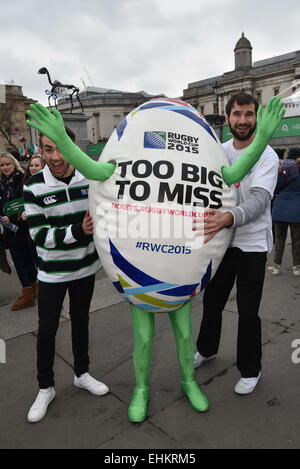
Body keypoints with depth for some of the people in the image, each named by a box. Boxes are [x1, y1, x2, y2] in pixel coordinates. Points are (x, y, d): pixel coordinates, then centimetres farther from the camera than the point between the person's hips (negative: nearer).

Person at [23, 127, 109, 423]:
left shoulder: (90, 179, -7)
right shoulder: (33, 188, -15)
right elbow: (39, 235, -19)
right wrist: (77, 231, -32)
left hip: (85, 266, 3)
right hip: (52, 271, -2)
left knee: (80, 320, 18)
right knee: (47, 329, 7)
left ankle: (82, 373, 39)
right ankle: (45, 388, 29)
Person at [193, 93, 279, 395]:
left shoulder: (267, 156, -12)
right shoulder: (219, 151, 4)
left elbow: (259, 199, -27)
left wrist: (229, 218, -46)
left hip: (252, 244, -4)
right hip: (221, 240, 5)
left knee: (248, 312, 4)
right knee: (212, 301, 17)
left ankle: (250, 369, 27)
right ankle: (206, 349, 42)